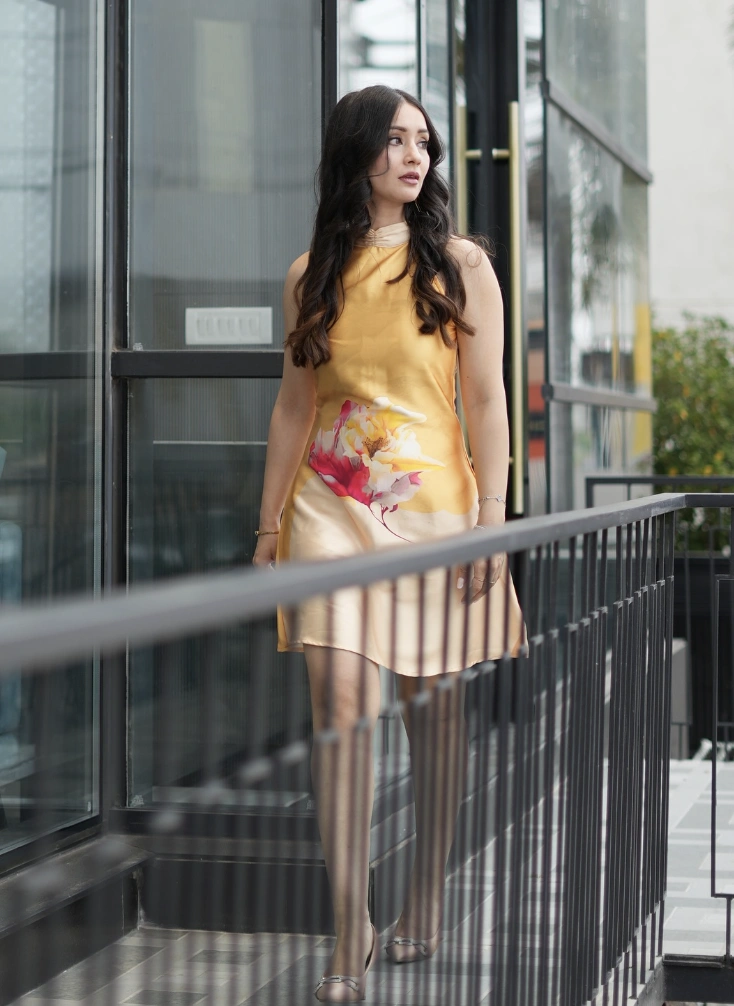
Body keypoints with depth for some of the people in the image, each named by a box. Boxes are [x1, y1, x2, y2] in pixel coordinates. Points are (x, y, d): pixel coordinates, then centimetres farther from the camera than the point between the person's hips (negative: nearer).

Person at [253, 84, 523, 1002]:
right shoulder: (311, 275, 10)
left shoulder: (459, 265, 4)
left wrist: (492, 521, -7)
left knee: (433, 707, 5)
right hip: (330, 507, 1)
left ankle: (425, 905, 21)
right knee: (341, 706, -10)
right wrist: (269, 525, 10)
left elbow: (485, 400, 0)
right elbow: (293, 405, 13)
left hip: (431, 502, -1)